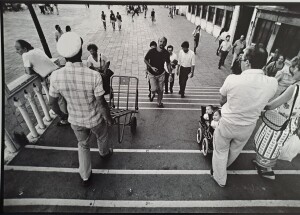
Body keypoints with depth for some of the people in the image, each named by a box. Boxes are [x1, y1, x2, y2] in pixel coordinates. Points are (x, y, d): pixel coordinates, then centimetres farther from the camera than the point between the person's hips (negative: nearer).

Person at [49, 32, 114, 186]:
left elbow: (52, 103, -6)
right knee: (102, 137, 31)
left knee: (83, 145, 27)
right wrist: (109, 118, -5)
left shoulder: (55, 76, -19)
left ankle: (85, 177, 38)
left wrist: (60, 115, 15)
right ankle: (104, 153, 61)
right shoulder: (94, 76, -31)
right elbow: (101, 104, -24)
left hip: (75, 120, 3)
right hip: (95, 119, -2)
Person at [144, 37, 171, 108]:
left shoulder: (166, 53, -7)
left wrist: (170, 74, 0)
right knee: (154, 89, -16)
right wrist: (151, 67, -17)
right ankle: (152, 90, 24)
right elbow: (145, 60, -3)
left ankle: (159, 103, 32)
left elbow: (168, 64, 5)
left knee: (160, 90, 7)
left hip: (161, 74, 2)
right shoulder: (151, 51, -15)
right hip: (152, 74, -2)